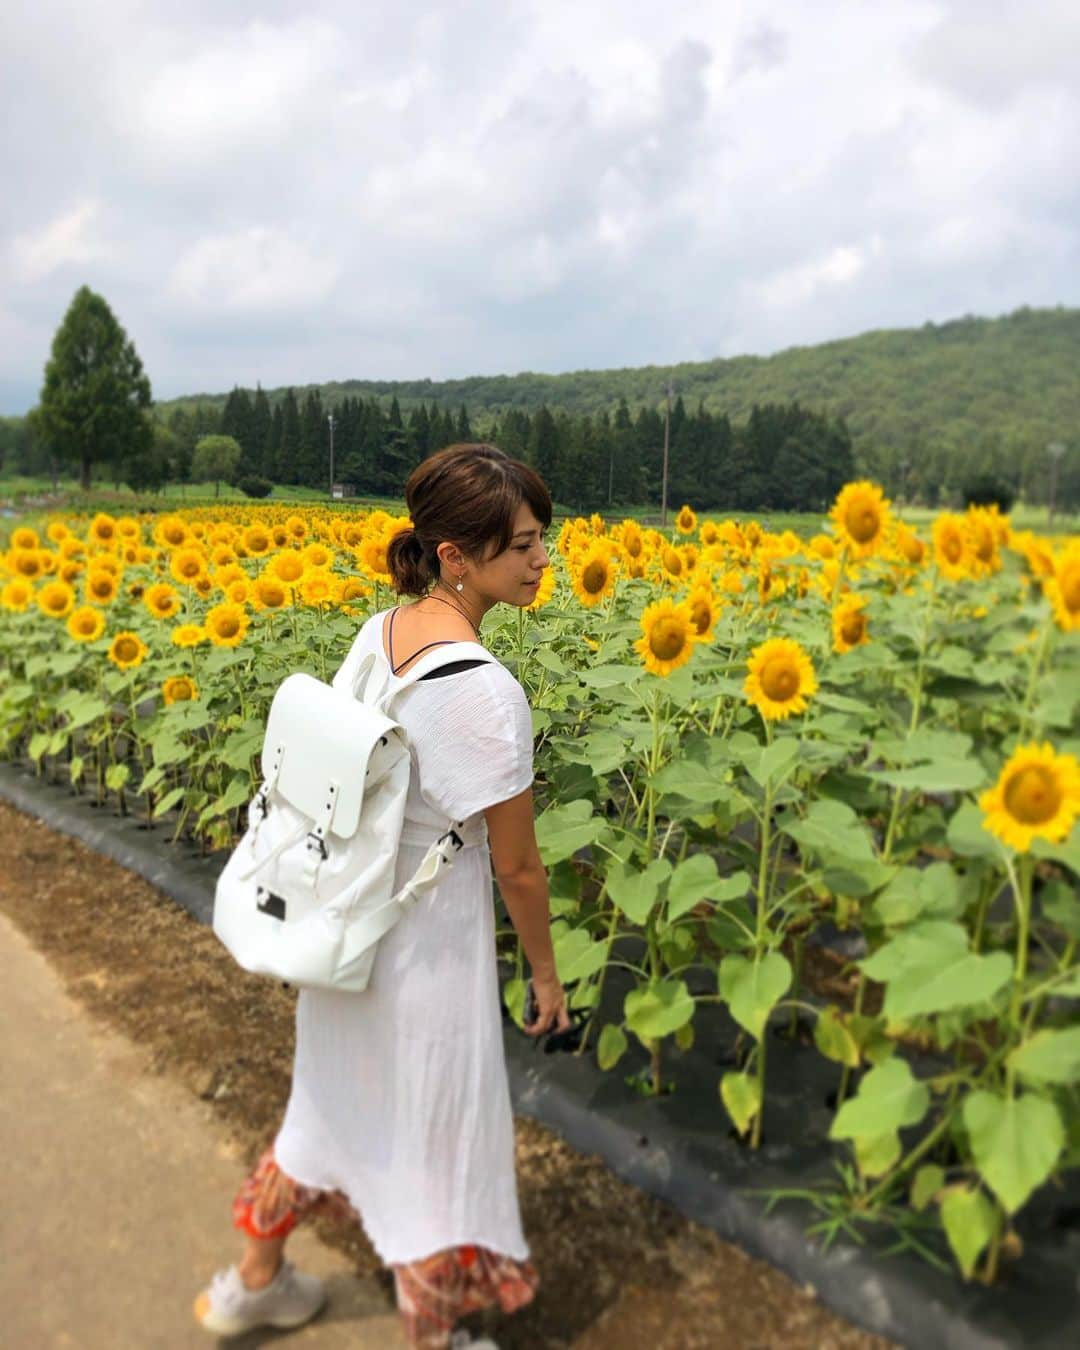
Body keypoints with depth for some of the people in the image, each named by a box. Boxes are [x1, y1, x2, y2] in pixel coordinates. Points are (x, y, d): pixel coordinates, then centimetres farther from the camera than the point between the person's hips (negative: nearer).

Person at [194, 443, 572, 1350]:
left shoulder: (376, 635, -6)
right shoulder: (483, 692, -29)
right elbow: (517, 867, -18)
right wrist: (547, 975, -2)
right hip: (429, 945, -7)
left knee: (338, 1096, 30)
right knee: (436, 1139, 17)